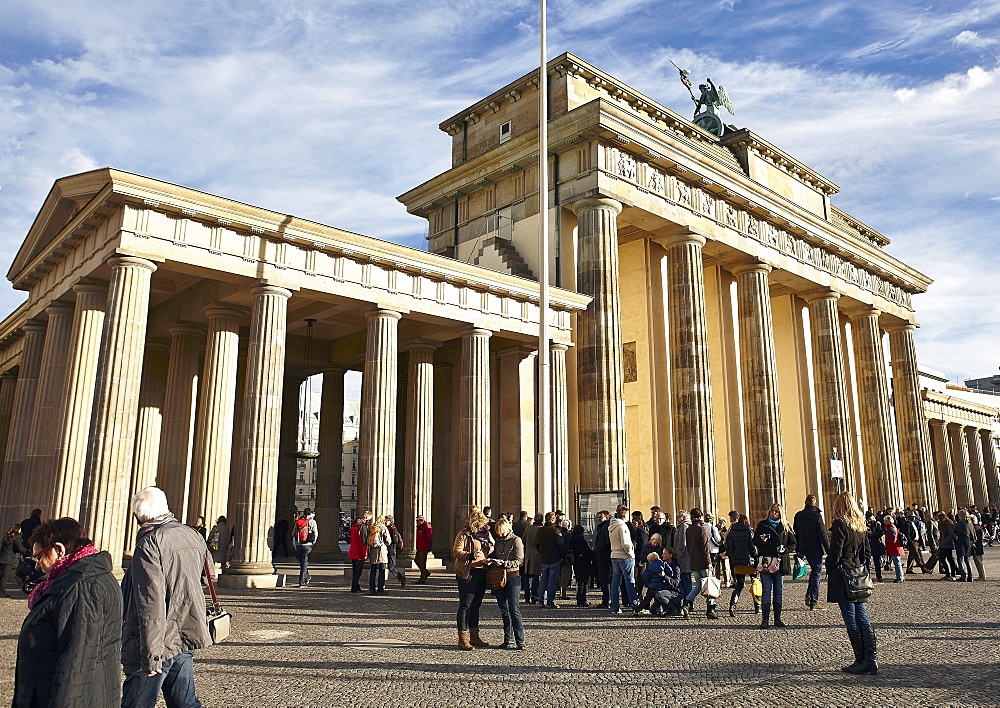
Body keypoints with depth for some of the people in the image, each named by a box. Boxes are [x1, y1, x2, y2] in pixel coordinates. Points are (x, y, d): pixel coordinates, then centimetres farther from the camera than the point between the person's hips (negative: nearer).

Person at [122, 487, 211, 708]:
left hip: (162, 642, -7)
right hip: (187, 639, 7)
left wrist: (151, 655, -19)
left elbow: (151, 602, -20)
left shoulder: (150, 543, -14)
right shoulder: (193, 536, 8)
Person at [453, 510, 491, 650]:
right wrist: (471, 555, -27)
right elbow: (456, 551, -14)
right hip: (467, 573, -8)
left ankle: (474, 637, 24)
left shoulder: (485, 534, 17)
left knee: (476, 604, 15)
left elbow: (490, 550, 30)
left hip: (482, 572, 8)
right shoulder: (464, 534, -6)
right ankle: (462, 639, 1)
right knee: (465, 605, -4)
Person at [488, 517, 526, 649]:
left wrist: (504, 563, -22)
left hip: (512, 578, -6)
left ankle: (520, 641, -3)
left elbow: (519, 561, -11)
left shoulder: (516, 540, -5)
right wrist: (491, 561, 2)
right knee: (504, 611, 9)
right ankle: (508, 640, 15)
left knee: (514, 610, -7)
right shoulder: (498, 541, 13)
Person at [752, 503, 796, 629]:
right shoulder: (762, 525, 8)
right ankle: (764, 619, -2)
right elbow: (754, 542, 10)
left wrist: (785, 549, -7)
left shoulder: (785, 527, 10)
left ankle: (777, 619, 14)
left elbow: (793, 544, 12)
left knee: (779, 590, 6)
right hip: (765, 561, -1)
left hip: (780, 563, 1)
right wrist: (761, 540, -12)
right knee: (766, 590, -3)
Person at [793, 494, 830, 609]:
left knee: (814, 570, 22)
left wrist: (799, 550, 20)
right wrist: (828, 551, -9)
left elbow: (795, 534, 12)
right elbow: (823, 535, -15)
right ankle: (813, 602, 1)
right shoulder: (816, 516, -14)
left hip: (805, 550, 6)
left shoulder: (798, 516, 5)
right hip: (816, 550, -6)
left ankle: (808, 595, 12)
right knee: (817, 574, 1)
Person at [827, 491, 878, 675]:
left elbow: (835, 552, -16)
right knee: (863, 619, 9)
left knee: (851, 621, -1)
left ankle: (861, 661, 2)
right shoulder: (861, 525, 10)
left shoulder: (840, 524, -12)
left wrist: (829, 567, -1)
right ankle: (871, 659, 7)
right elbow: (867, 553, 13)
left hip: (842, 575, -7)